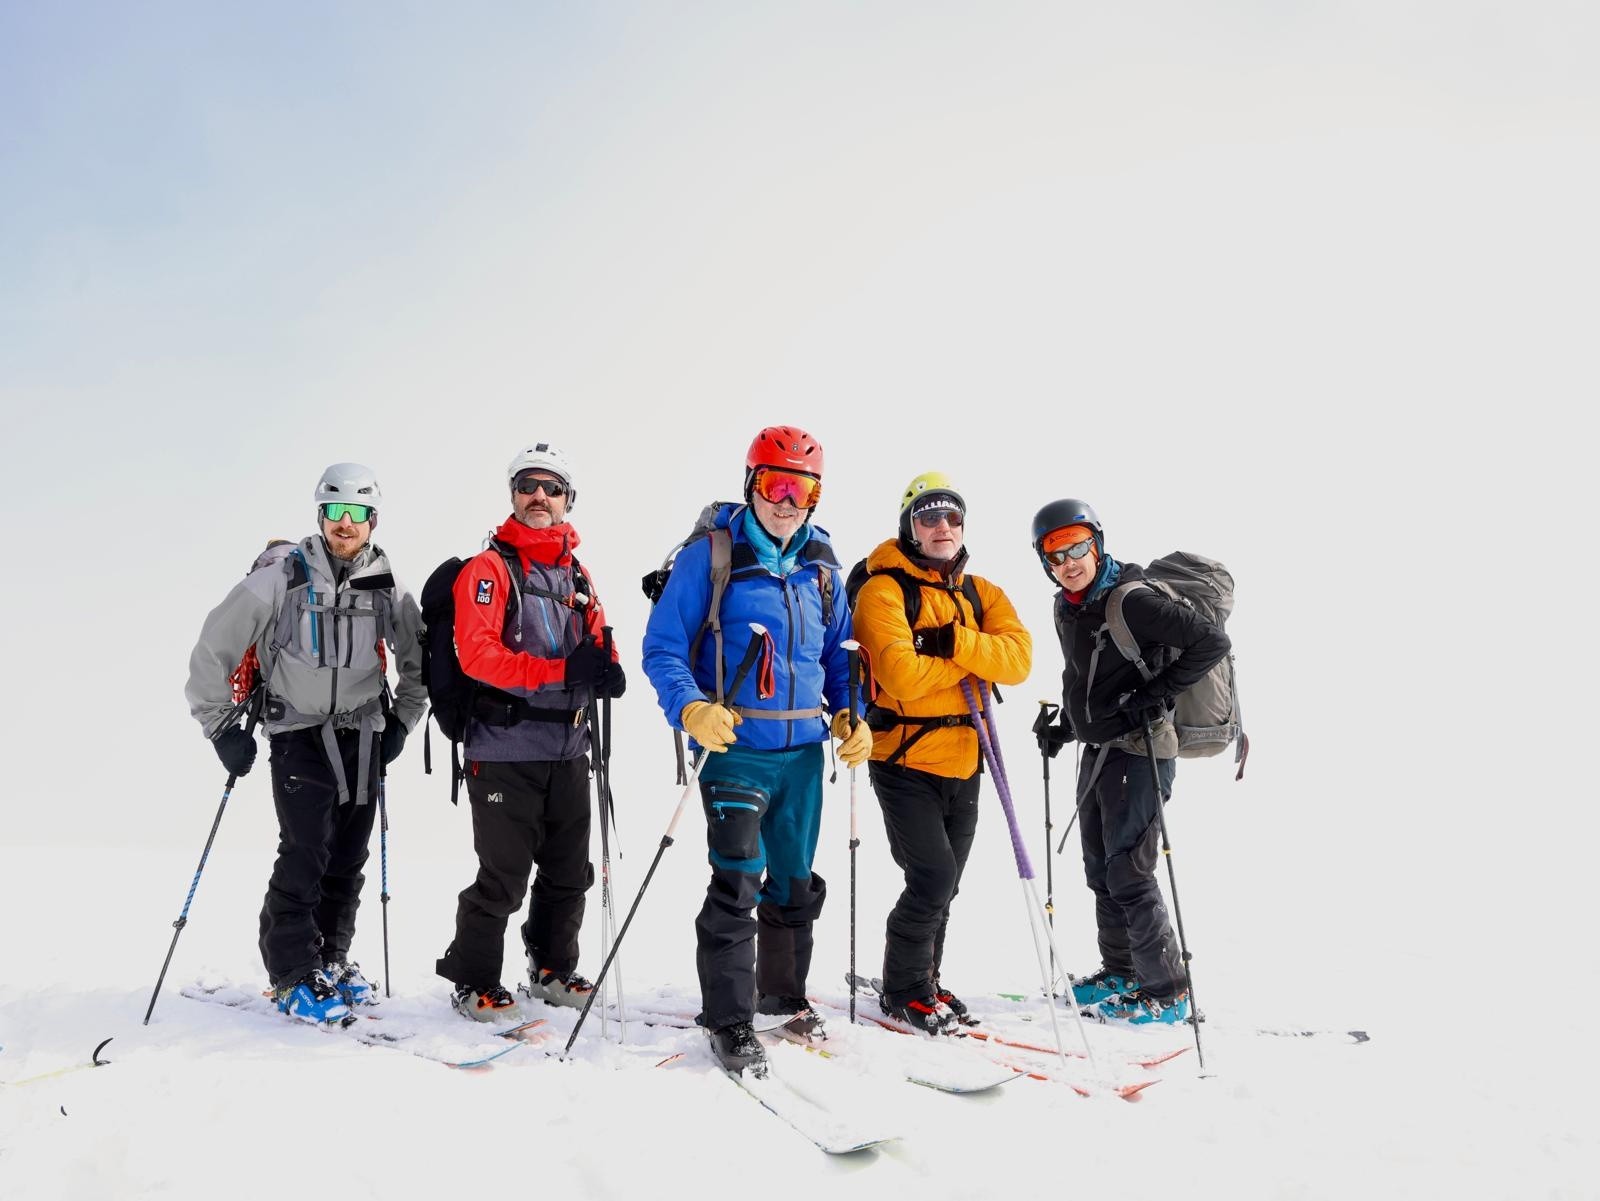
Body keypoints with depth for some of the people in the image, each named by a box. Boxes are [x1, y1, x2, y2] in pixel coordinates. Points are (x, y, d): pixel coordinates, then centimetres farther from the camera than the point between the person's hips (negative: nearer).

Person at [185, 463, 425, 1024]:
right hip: (299, 732, -4)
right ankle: (293, 974, -1)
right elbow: (215, 647, -5)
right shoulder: (282, 576, -9)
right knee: (304, 853, -11)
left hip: (363, 736, 4)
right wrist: (222, 726, -4)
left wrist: (403, 720, 10)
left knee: (348, 856, 7)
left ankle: (331, 957, 23)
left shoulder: (386, 587, 3)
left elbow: (418, 660, 17)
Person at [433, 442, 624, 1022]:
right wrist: (562, 671, -26)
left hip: (568, 750, 6)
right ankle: (473, 980, 16)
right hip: (505, 750, -6)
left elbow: (596, 646, 17)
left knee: (569, 871, 14)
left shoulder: (578, 576, 15)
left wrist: (604, 669, -9)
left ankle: (553, 969, 31)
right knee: (503, 875, -2)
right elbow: (477, 653, -18)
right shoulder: (488, 568, -5)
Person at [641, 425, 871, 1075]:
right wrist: (691, 709, -25)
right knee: (737, 882, -10)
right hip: (735, 747, -5)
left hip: (804, 749, 6)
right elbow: (663, 647, -8)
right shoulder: (710, 554, -7)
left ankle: (783, 993, 35)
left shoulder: (820, 563, 9)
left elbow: (840, 650, 19)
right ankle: (729, 1020, 6)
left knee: (795, 881, 16)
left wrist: (851, 715, 3)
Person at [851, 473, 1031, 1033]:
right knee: (933, 877, -10)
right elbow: (901, 676, -24)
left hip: (963, 762, 6)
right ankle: (903, 991, 10)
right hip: (906, 760, -6)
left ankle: (923, 982, 32)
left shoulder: (980, 593, 10)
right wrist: (970, 660, -11)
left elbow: (1018, 659, -7)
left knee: (943, 883, 15)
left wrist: (955, 641, -20)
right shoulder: (883, 591, -10)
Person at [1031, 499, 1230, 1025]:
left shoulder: (1132, 600, -19)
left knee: (1128, 873, -6)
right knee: (1100, 869, 16)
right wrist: (1064, 725, 15)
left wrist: (1156, 695, -24)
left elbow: (1212, 642, -22)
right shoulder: (1067, 608, 8)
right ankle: (1121, 971, 32)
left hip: (1138, 751, -9)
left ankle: (1165, 991, 7)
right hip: (1098, 750, 9)